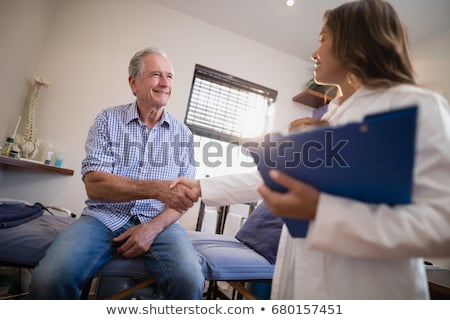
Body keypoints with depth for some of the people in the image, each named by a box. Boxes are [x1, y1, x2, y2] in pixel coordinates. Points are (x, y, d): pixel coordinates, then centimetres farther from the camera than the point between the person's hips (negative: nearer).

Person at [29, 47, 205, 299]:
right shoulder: (109, 119, 3)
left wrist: (153, 227, -14)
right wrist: (156, 189, -24)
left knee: (190, 282, -27)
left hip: (158, 222, 1)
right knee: (50, 280, -27)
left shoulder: (183, 133, 6)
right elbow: (94, 185, -9)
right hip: (105, 217, 0)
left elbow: (184, 195, 4)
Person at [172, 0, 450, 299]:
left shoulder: (416, 105, -10)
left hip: (366, 291, -6)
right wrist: (200, 186, 9)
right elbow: (271, 178, 10)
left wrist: (320, 211, -28)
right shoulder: (325, 121, 11)